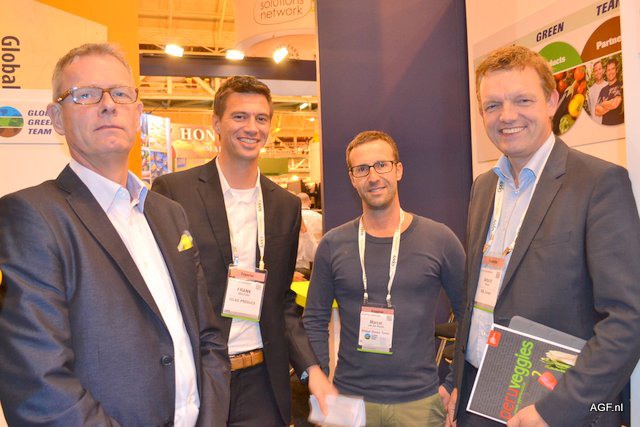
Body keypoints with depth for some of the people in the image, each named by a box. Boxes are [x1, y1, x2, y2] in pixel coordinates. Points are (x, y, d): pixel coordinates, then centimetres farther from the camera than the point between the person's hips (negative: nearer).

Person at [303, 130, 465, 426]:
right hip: (349, 398, 1)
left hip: (420, 401, 0)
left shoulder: (439, 239, -6)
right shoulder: (333, 245, -4)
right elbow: (314, 320, 3)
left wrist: (455, 385, -2)